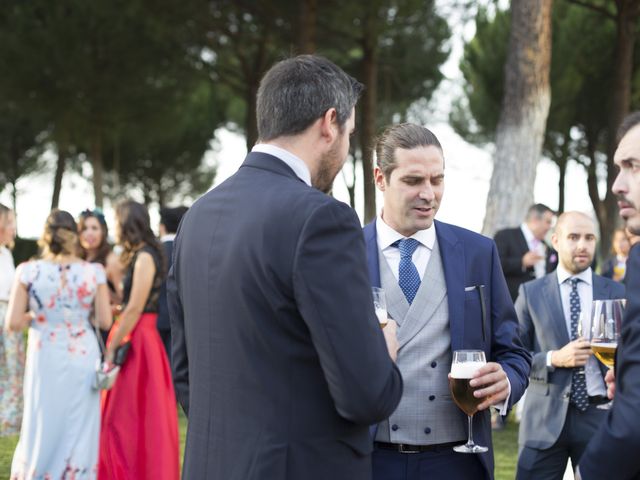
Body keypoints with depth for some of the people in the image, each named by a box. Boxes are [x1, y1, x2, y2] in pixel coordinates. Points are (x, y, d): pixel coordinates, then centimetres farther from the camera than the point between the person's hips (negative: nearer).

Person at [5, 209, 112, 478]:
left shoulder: (29, 272, -8)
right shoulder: (93, 272, -7)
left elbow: (13, 323, -8)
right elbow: (105, 321, -5)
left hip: (45, 359, 0)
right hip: (83, 358, 0)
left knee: (43, 428, 14)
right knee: (79, 430, 10)